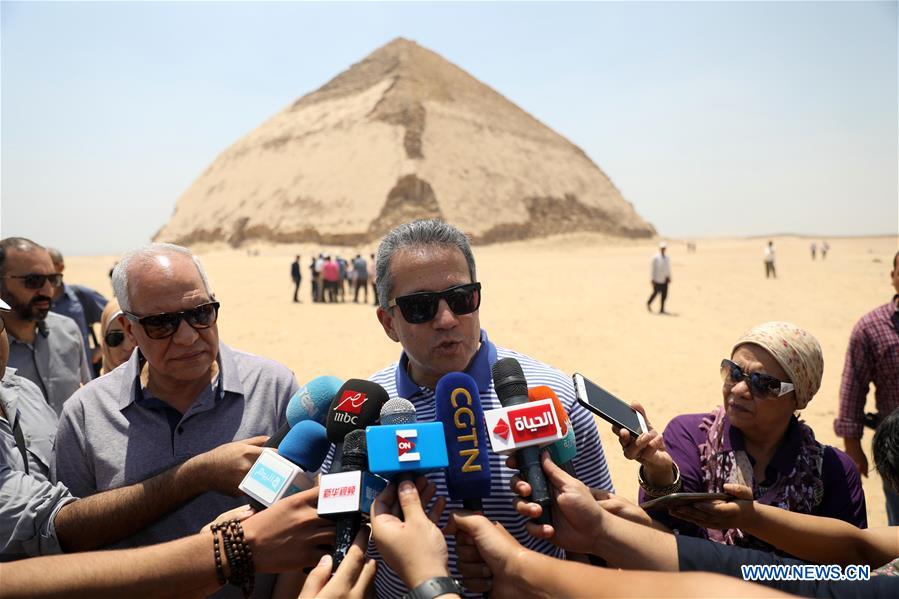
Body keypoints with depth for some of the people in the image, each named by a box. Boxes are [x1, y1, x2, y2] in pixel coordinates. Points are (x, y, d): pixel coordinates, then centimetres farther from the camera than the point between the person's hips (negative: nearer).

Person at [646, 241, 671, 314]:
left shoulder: (667, 258, 10)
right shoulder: (655, 257, -7)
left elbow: (668, 268, 15)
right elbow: (652, 268, -8)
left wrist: (669, 277, 9)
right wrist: (652, 278, -11)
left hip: (664, 278, 5)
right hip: (657, 278, -5)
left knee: (664, 293, 0)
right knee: (656, 292, -3)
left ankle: (662, 309, 5)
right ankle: (648, 303, 24)